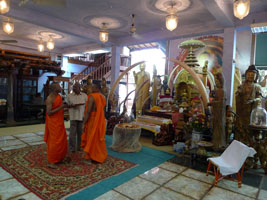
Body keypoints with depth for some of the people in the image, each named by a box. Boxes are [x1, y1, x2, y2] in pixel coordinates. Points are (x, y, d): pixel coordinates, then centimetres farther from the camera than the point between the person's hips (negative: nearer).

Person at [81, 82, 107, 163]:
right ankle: (101, 156, 28)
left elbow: (88, 111, -20)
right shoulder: (102, 97, 6)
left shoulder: (92, 97, -17)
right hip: (100, 121, 7)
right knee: (99, 138, 18)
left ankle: (95, 157, 16)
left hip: (92, 121, -7)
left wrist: (84, 123, -15)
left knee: (93, 139, 5)